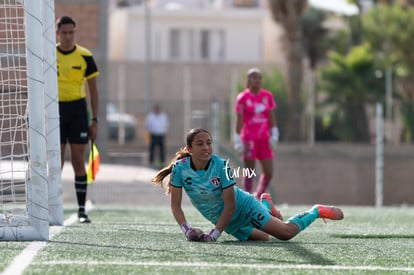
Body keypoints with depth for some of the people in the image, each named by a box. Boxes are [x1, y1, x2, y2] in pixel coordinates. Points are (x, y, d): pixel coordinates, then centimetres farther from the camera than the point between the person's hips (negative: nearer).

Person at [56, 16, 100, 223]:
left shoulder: (85, 56, 0)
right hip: (55, 108, 1)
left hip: (77, 109, -1)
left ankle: (81, 209, 1)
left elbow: (93, 90, 5)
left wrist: (94, 121, 1)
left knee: (78, 161, -3)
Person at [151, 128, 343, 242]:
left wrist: (215, 233, -32)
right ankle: (266, 205, 55)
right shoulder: (180, 168, -22)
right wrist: (187, 230, -30)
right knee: (263, 238, 25)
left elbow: (230, 206, -27)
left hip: (243, 207, -4)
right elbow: (175, 206, -16)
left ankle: (317, 211, 16)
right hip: (225, 221, 4)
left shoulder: (222, 166, -29)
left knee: (287, 232, -13)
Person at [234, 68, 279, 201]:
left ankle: (258, 198, 20)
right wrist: (238, 139, -7)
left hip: (264, 139, 4)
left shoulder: (267, 96, 8)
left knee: (268, 173, 0)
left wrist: (274, 134, 3)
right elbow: (239, 120, -4)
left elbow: (272, 117, 10)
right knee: (249, 173, -2)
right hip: (249, 139, -4)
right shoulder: (242, 97, -4)